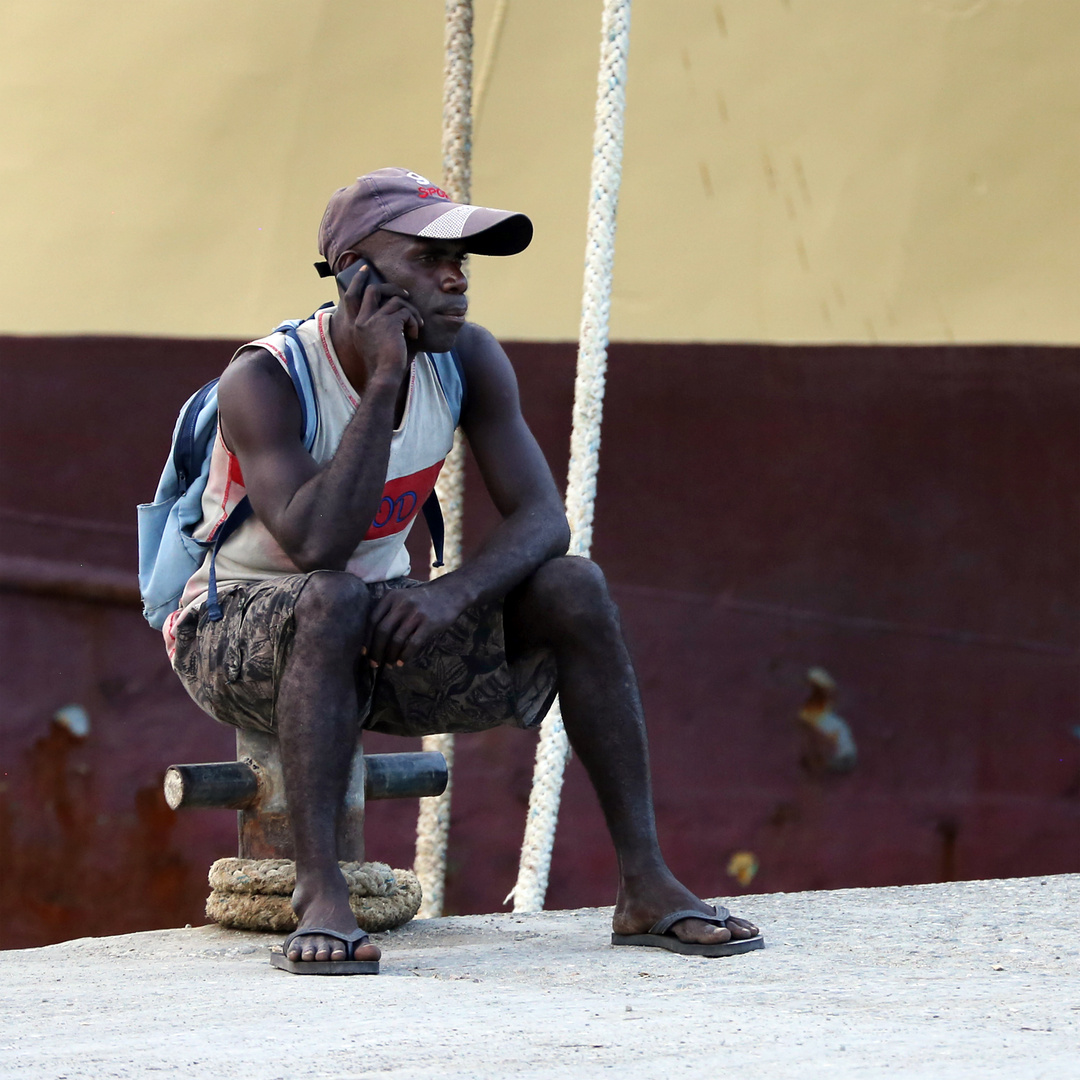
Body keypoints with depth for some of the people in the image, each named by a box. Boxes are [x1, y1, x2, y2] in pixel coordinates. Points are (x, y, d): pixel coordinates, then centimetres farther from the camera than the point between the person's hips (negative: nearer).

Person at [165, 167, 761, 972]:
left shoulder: (469, 361, -6)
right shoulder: (264, 383, -23)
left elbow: (541, 519, -11)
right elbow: (316, 548, -36)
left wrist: (456, 593, -32)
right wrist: (384, 379, -32)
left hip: (379, 639, 5)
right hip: (236, 633, -5)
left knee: (573, 588, -15)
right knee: (336, 601, -39)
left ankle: (645, 885, -16)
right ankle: (319, 891, -39)